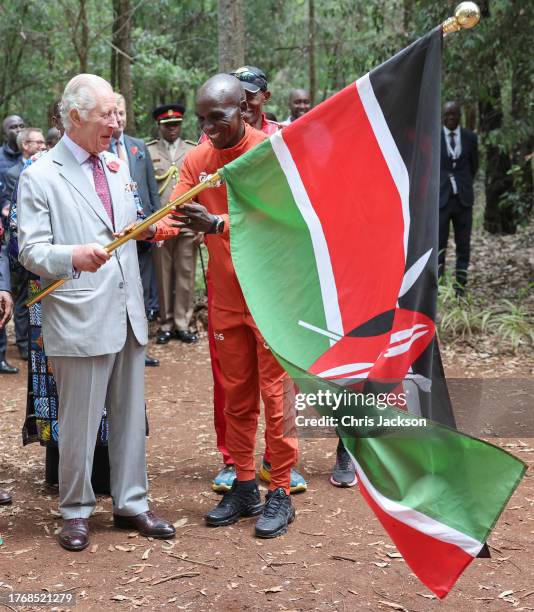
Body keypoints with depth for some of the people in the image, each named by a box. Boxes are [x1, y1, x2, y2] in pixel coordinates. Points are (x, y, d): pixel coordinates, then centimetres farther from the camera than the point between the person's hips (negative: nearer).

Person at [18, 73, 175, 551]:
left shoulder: (117, 165, 14)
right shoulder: (40, 176, -6)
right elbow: (31, 250, -11)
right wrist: (73, 256, -29)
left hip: (128, 314, 6)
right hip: (80, 319, -6)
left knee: (130, 416, 12)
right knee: (80, 422, 3)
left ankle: (131, 503, 25)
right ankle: (76, 512, 20)